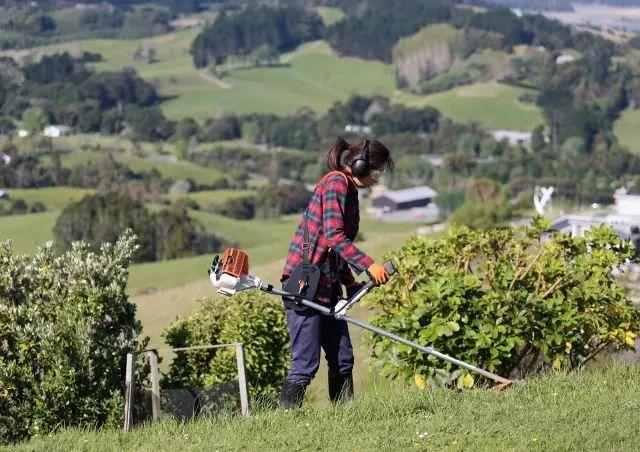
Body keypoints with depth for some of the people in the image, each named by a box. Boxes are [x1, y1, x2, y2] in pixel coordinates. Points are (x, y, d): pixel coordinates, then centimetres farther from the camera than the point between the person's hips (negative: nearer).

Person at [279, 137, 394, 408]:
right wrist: (368, 265, -25)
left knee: (343, 360, 12)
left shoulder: (349, 190, 18)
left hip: (327, 287, 10)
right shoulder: (336, 182, -12)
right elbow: (333, 235, -22)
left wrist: (350, 283, 15)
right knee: (306, 363, -10)